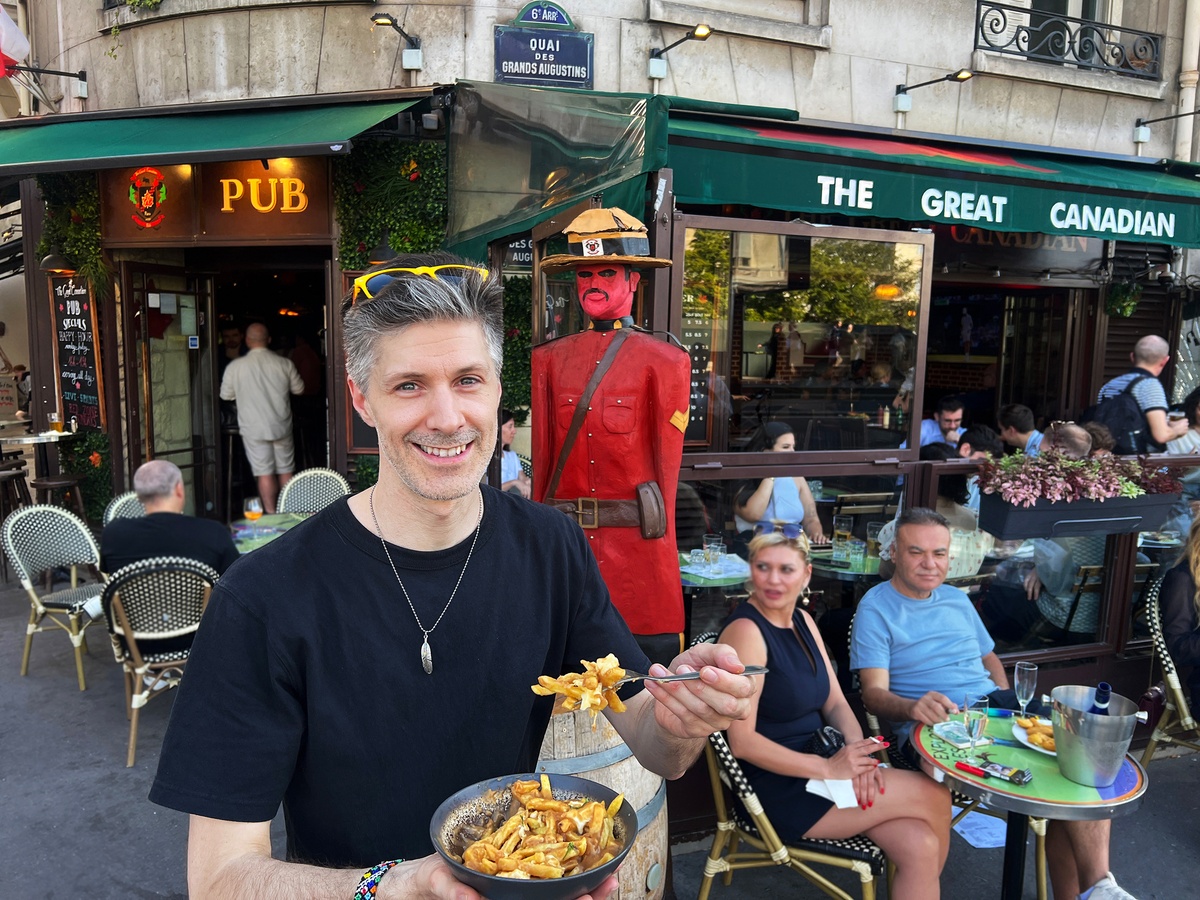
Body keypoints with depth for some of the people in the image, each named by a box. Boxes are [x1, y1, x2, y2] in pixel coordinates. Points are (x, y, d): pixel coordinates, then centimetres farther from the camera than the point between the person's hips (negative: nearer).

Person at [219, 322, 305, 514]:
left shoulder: (235, 366, -7)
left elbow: (225, 395, 5)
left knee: (265, 474, 3)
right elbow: (299, 389, 8)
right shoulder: (284, 363, -5)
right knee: (285, 472, 12)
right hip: (281, 426, 1)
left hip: (254, 429, -1)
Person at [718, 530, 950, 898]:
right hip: (779, 789, -7)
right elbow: (742, 741, -21)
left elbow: (835, 703, 8)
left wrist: (858, 751, -12)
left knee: (919, 845, -11)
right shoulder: (746, 630, -18)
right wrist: (828, 768, -22)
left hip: (817, 766, 7)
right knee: (935, 796, -9)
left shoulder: (803, 620, 8)